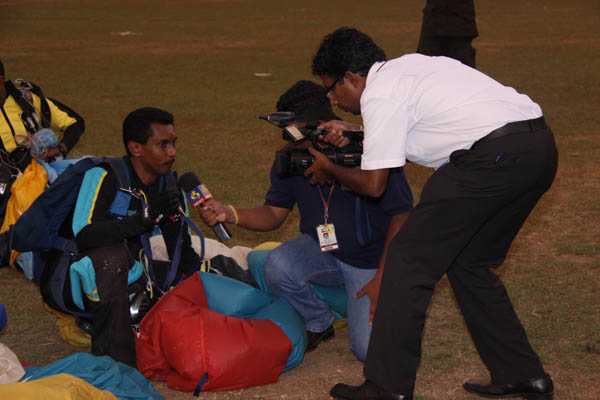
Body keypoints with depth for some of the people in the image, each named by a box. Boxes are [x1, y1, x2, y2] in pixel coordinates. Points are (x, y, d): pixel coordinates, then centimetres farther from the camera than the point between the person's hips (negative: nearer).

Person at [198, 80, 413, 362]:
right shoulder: (291, 158, -5)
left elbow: (402, 215, -16)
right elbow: (274, 214, 0)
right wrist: (230, 214, -20)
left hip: (370, 261, -4)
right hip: (322, 251, 4)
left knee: (371, 350, -19)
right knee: (277, 267, -29)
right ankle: (319, 323, 2)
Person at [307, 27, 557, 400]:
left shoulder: (379, 95, -3)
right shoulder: (408, 66, 24)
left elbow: (373, 184, -2)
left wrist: (330, 169, 16)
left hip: (495, 155, -9)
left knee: (410, 260, 1)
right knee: (469, 262, 22)